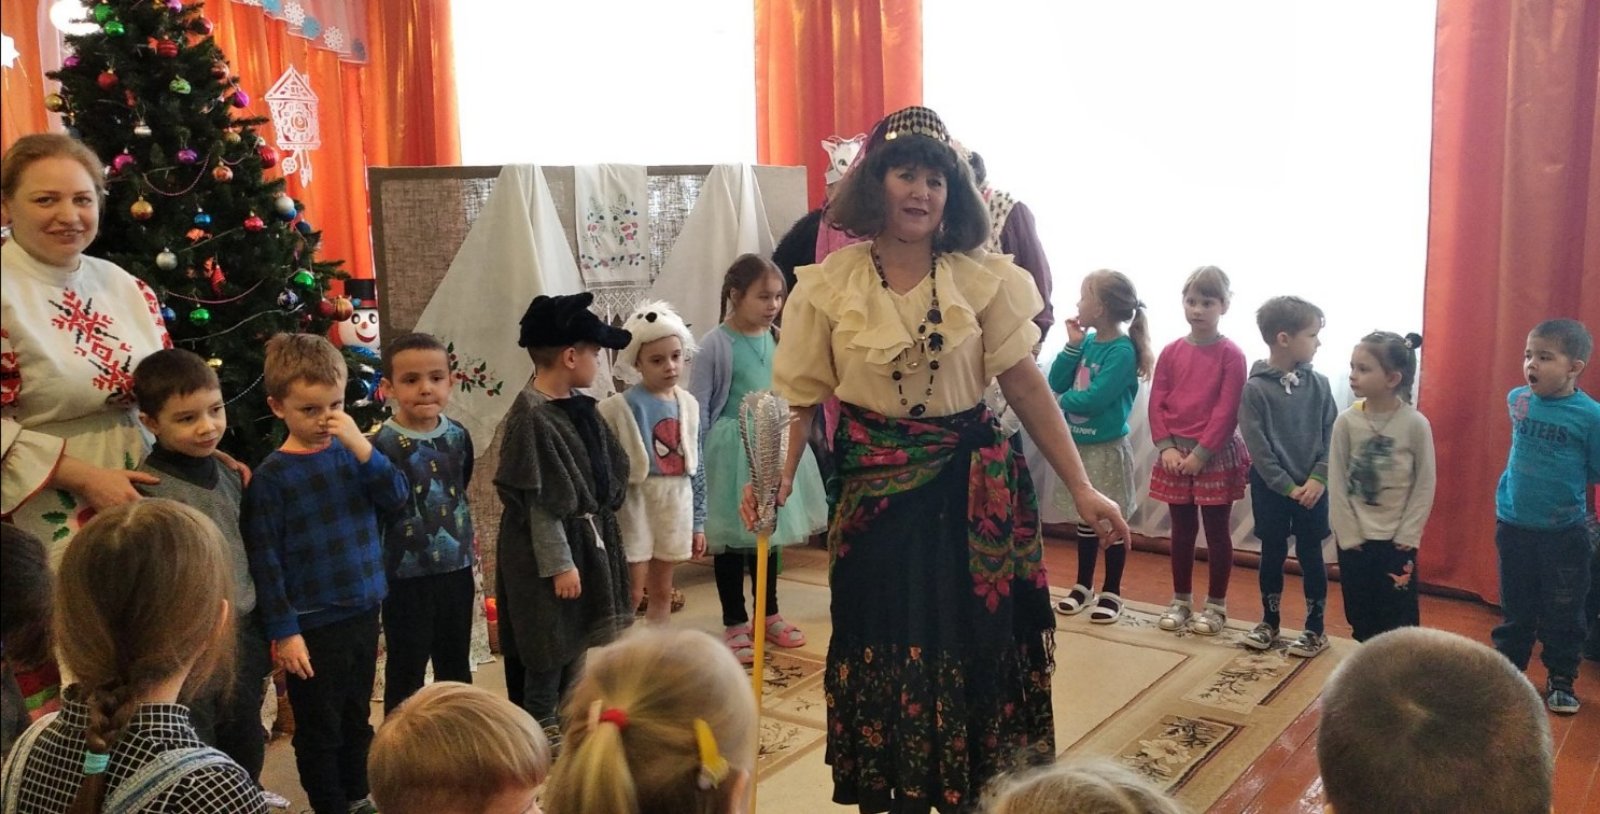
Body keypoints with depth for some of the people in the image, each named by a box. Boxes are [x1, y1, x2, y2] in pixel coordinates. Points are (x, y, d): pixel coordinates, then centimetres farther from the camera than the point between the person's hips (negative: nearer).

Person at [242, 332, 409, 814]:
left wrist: (363, 446, -21)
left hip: (364, 612, 5)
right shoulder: (271, 477, -11)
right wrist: (284, 631, -12)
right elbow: (265, 561, -11)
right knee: (320, 729, 9)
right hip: (313, 626, -5)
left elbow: (396, 496, -8)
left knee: (358, 718, 20)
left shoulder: (350, 452, 2)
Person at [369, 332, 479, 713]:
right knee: (406, 672, 9)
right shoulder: (383, 445, -15)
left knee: (456, 666, 19)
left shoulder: (458, 436, 2)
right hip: (407, 577, -5)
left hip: (456, 570, 5)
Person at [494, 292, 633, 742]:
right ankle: (542, 730, 22)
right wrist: (560, 563, -19)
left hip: (587, 538, 9)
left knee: (578, 638, 21)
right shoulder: (531, 417, -23)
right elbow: (540, 504, -22)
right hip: (550, 550, -9)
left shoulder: (578, 405, 4)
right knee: (549, 646, 5)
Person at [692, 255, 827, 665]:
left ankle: (768, 615, 32)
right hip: (733, 450, -5)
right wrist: (702, 461, -11)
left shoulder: (777, 340, 3)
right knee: (732, 537, 6)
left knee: (769, 531, 16)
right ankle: (735, 623, 20)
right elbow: (698, 408, -10)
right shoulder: (715, 344, -13)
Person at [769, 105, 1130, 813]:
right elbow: (802, 395, -3)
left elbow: (1025, 384, -3)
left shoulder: (981, 278, -2)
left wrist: (1081, 489, -6)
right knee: (884, 651, 9)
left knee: (972, 650, 8)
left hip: (974, 490, 1)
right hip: (875, 491, 0)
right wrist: (778, 476, -18)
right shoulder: (830, 284, -3)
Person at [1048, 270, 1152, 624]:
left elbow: (1094, 399, -24)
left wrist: (1062, 401, -7)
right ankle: (1083, 586, 28)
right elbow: (1056, 382, 2)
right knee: (1085, 519, 16)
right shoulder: (1087, 342, 4)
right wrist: (1072, 345, -7)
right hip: (1079, 445, 7)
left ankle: (1112, 592, 16)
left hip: (1107, 449, -7)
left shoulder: (1122, 351, -17)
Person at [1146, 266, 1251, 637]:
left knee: (1217, 531, 6)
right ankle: (1181, 601, 23)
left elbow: (1227, 411, -12)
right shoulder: (1171, 352, 4)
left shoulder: (1231, 354, -8)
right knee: (1182, 530, 12)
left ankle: (1216, 605, 17)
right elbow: (1156, 403, 2)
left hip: (1217, 455, -4)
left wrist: (1201, 453, -16)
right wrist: (1166, 447, -9)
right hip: (1175, 455, 4)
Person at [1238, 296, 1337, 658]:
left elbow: (1332, 437, -1)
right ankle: (1269, 622, 28)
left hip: (1313, 489, 2)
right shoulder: (1255, 389, -10)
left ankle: (1315, 629, 21)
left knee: (1311, 557, 8)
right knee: (1272, 555, 11)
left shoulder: (1318, 384, 0)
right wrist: (1288, 486, -14)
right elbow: (1258, 447, -11)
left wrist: (1318, 479, -13)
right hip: (1271, 489, -2)